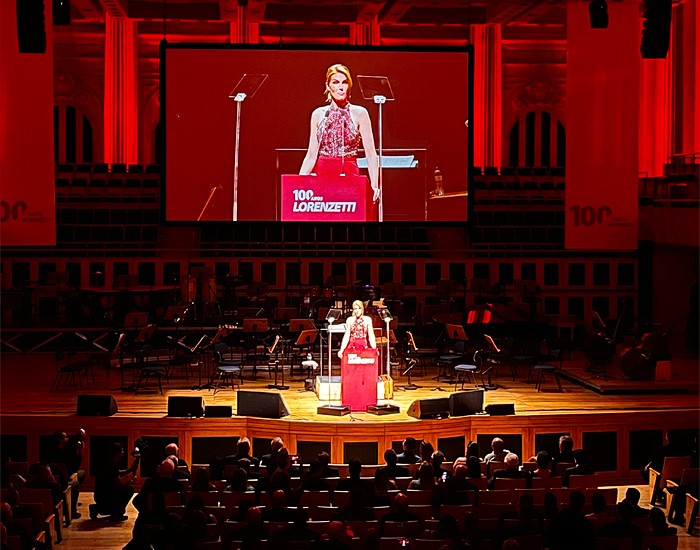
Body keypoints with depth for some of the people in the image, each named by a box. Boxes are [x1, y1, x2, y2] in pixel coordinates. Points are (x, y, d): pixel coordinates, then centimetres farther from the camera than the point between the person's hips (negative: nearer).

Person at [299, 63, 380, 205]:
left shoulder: (359, 113, 3)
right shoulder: (318, 114, 9)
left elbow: (370, 153, -1)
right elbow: (311, 155, 10)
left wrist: (374, 185, -11)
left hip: (350, 174, -2)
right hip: (323, 174, 2)